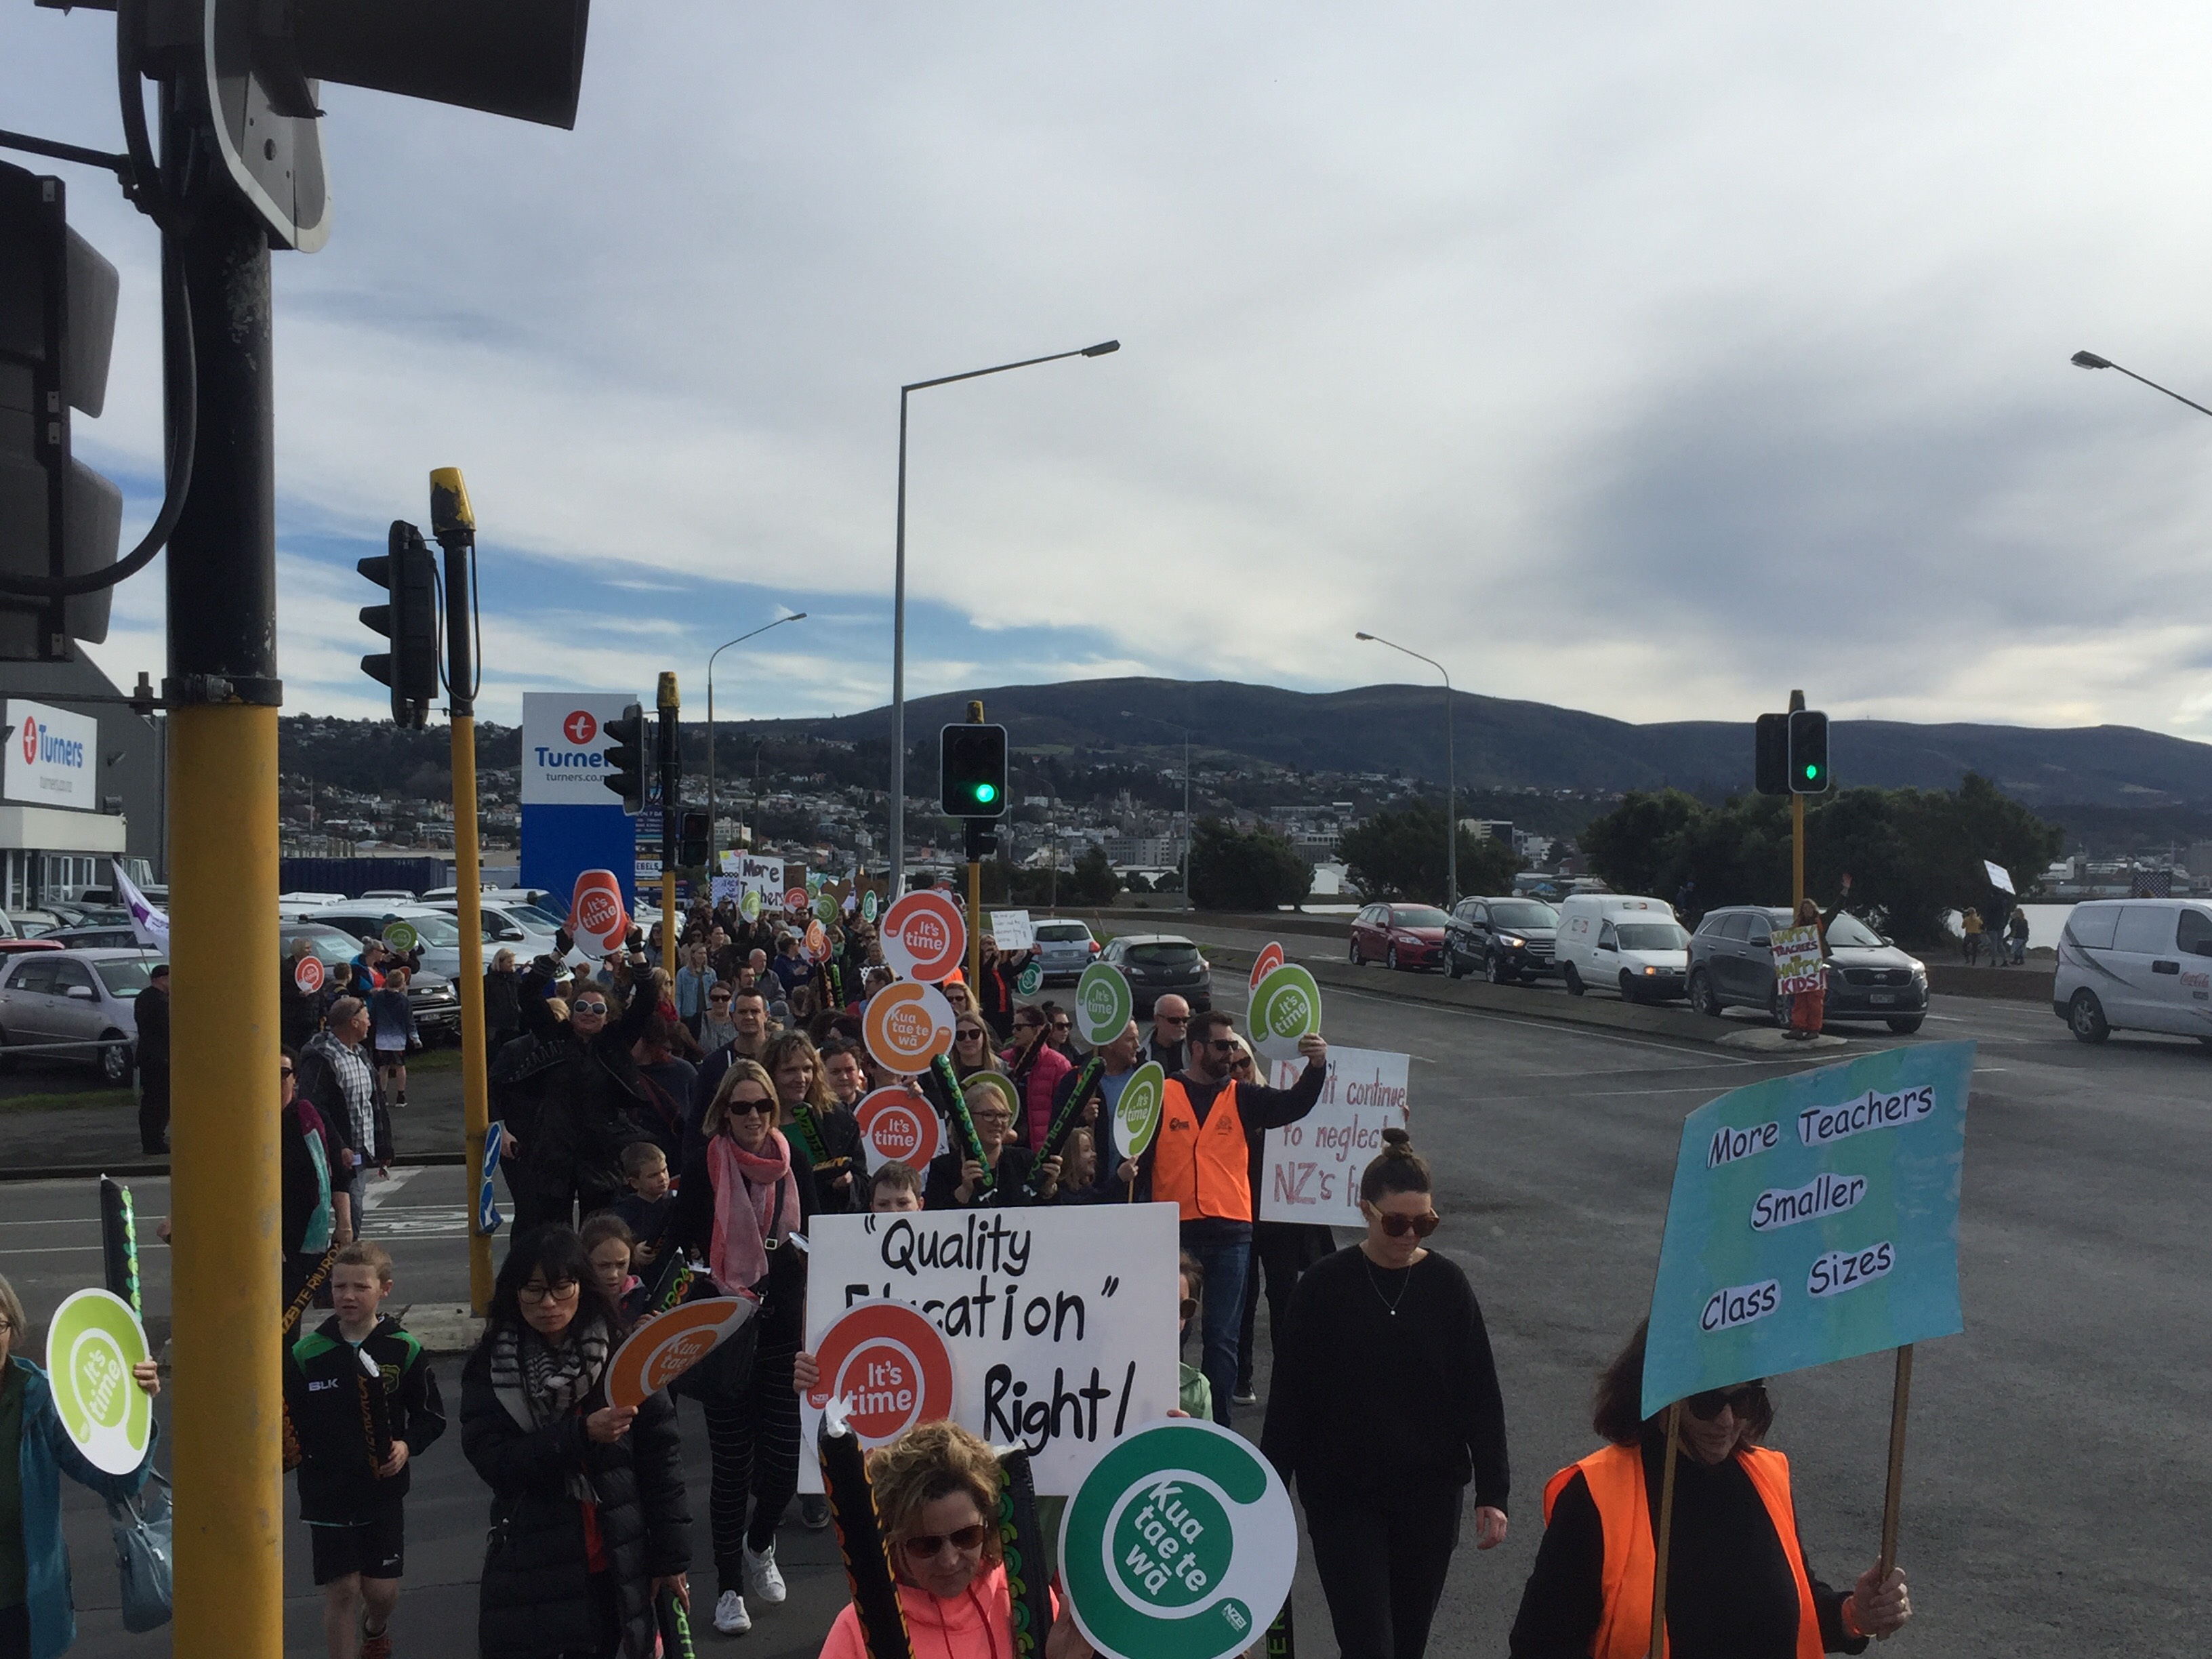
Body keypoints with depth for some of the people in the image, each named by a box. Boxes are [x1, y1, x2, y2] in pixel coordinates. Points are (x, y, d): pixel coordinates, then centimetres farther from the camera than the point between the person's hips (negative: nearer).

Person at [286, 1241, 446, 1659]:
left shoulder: (404, 1351, -6)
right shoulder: (305, 1354, -5)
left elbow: (431, 1416, 2)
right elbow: (286, 1422, 2)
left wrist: (408, 1445, -15)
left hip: (383, 1491, 0)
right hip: (326, 1494, 0)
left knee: (381, 1589, 8)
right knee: (341, 1590, 0)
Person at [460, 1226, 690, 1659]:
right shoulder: (490, 1368, -3)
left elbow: (661, 1457, -1)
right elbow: (493, 1461, -13)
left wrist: (671, 1557, 0)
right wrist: (582, 1435, -24)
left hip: (615, 1570, 1)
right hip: (529, 1572, 0)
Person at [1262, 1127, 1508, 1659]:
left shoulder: (1448, 1285, -2)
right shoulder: (1324, 1287, -7)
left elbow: (1482, 1396, 2)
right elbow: (1288, 1396, -2)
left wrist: (1492, 1492, -1)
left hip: (1431, 1494, 2)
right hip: (1343, 1495, -2)